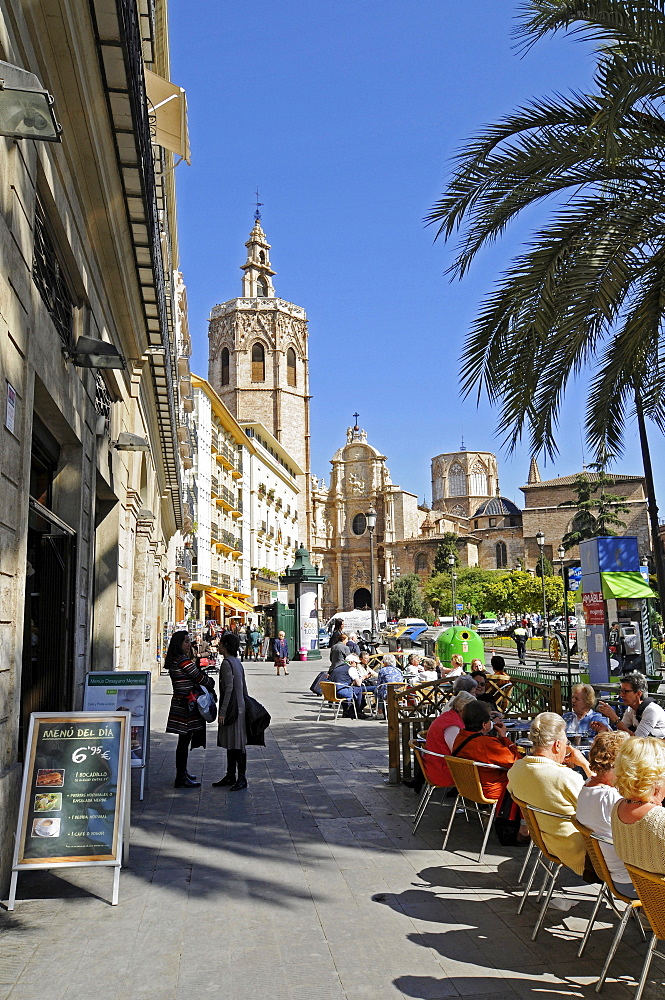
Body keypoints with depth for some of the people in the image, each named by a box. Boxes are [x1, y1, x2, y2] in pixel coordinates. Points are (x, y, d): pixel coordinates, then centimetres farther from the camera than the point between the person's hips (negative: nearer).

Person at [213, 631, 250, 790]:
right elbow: (244, 687, 17)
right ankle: (230, 776, 23)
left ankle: (242, 778, 3)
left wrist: (222, 711, -19)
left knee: (237, 744, -3)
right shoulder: (237, 661, 13)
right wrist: (245, 702, 23)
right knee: (230, 743, 15)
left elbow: (229, 689, -20)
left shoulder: (227, 663, -15)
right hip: (240, 707, 10)